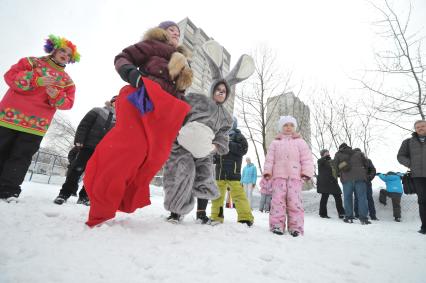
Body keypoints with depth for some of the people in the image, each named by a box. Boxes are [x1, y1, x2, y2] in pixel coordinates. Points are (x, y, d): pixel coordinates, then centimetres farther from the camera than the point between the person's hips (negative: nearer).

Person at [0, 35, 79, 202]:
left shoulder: (67, 80, 12)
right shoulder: (32, 62, 9)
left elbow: (67, 103, 4)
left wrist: (57, 95, -18)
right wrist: (37, 80, -18)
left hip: (36, 126, 1)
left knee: (21, 157, 3)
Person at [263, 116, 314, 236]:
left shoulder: (300, 142, 14)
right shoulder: (275, 143, 16)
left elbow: (307, 159, 7)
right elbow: (269, 159, 9)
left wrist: (306, 172, -5)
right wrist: (267, 171, -2)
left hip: (295, 176, 0)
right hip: (279, 175, 1)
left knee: (294, 200, -6)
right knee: (278, 199, -5)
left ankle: (295, 227, 2)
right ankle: (277, 224, 0)